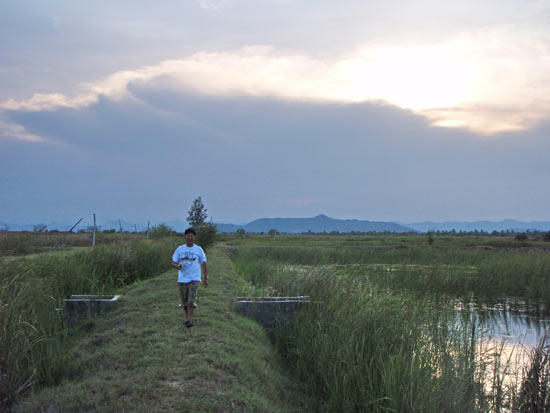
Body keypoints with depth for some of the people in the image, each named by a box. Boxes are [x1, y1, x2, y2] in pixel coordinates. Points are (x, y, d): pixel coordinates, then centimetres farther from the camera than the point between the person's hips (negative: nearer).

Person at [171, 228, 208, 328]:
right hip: (182, 279, 2)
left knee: (192, 300, -15)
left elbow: (204, 264, 10)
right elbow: (173, 263, 5)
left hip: (195, 279, -2)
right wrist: (177, 266, -19)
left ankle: (188, 320, -17)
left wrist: (206, 278, 6)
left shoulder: (199, 249, 5)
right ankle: (187, 317, 25)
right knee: (185, 301, 8)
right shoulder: (179, 249, 6)